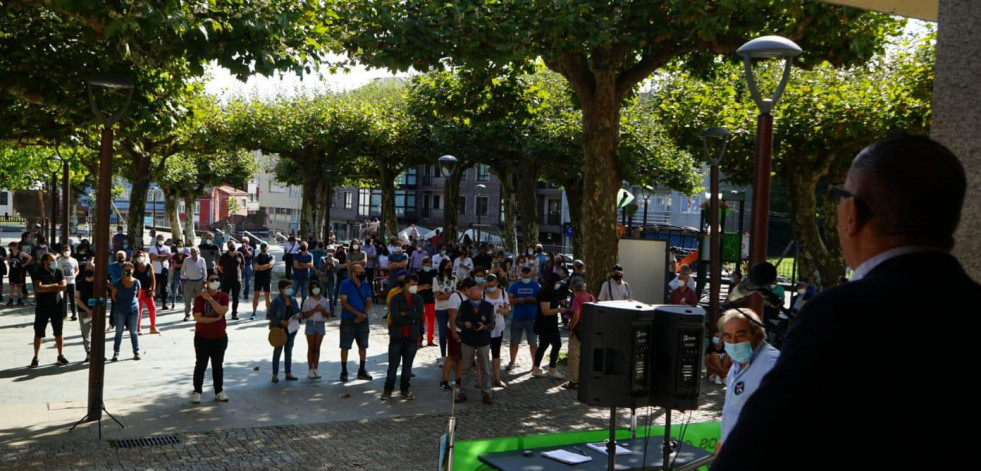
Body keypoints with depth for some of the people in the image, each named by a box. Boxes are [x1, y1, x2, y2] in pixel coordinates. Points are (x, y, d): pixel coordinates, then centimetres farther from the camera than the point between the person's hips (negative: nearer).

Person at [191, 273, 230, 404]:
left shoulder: (223, 297, 0)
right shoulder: (199, 297, -7)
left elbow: (222, 311, -18)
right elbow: (198, 318, -16)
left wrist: (210, 299, -20)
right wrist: (216, 318, -15)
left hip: (219, 337, 2)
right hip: (202, 338, -2)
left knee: (218, 365, 11)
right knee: (200, 365, 5)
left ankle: (219, 391, 19)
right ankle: (197, 392, 13)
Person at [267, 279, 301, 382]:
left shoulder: (293, 300, 5)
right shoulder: (276, 301, -13)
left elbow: (298, 311, 15)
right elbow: (269, 315, -12)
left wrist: (298, 315, -9)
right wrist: (281, 321, -22)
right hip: (279, 329, -6)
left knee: (289, 351, 14)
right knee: (277, 351, 2)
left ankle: (288, 373, 23)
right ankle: (275, 375, 9)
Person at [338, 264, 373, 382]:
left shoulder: (366, 285, 6)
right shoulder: (345, 284, -8)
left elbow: (369, 302, 3)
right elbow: (344, 303, -13)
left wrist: (363, 315, -13)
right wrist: (358, 313, -20)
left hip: (362, 320, 4)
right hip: (348, 320, -4)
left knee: (363, 345, 9)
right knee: (345, 346, 0)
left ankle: (362, 371, 20)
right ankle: (344, 372, 9)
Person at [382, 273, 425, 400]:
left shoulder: (418, 299, 4)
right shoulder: (396, 298, -5)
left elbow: (419, 315, -10)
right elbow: (394, 317, -17)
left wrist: (405, 314, -13)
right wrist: (411, 318, -13)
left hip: (412, 337, 2)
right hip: (397, 336, -2)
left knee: (407, 366, 9)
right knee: (393, 365, 1)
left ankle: (404, 390, 19)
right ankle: (388, 389, 12)